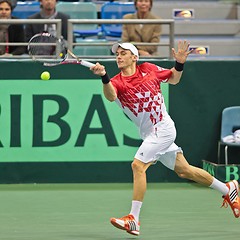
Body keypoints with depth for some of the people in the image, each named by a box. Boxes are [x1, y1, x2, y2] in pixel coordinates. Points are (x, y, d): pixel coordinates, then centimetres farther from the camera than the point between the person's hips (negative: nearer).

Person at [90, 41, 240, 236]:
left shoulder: (148, 69, -3)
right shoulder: (116, 82, -2)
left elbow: (174, 79, 14)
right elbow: (111, 96, -27)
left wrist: (180, 63, -5)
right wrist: (104, 77, -45)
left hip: (163, 128, -4)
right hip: (149, 134, 4)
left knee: (138, 165, -18)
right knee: (184, 170, 13)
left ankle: (133, 220, -17)